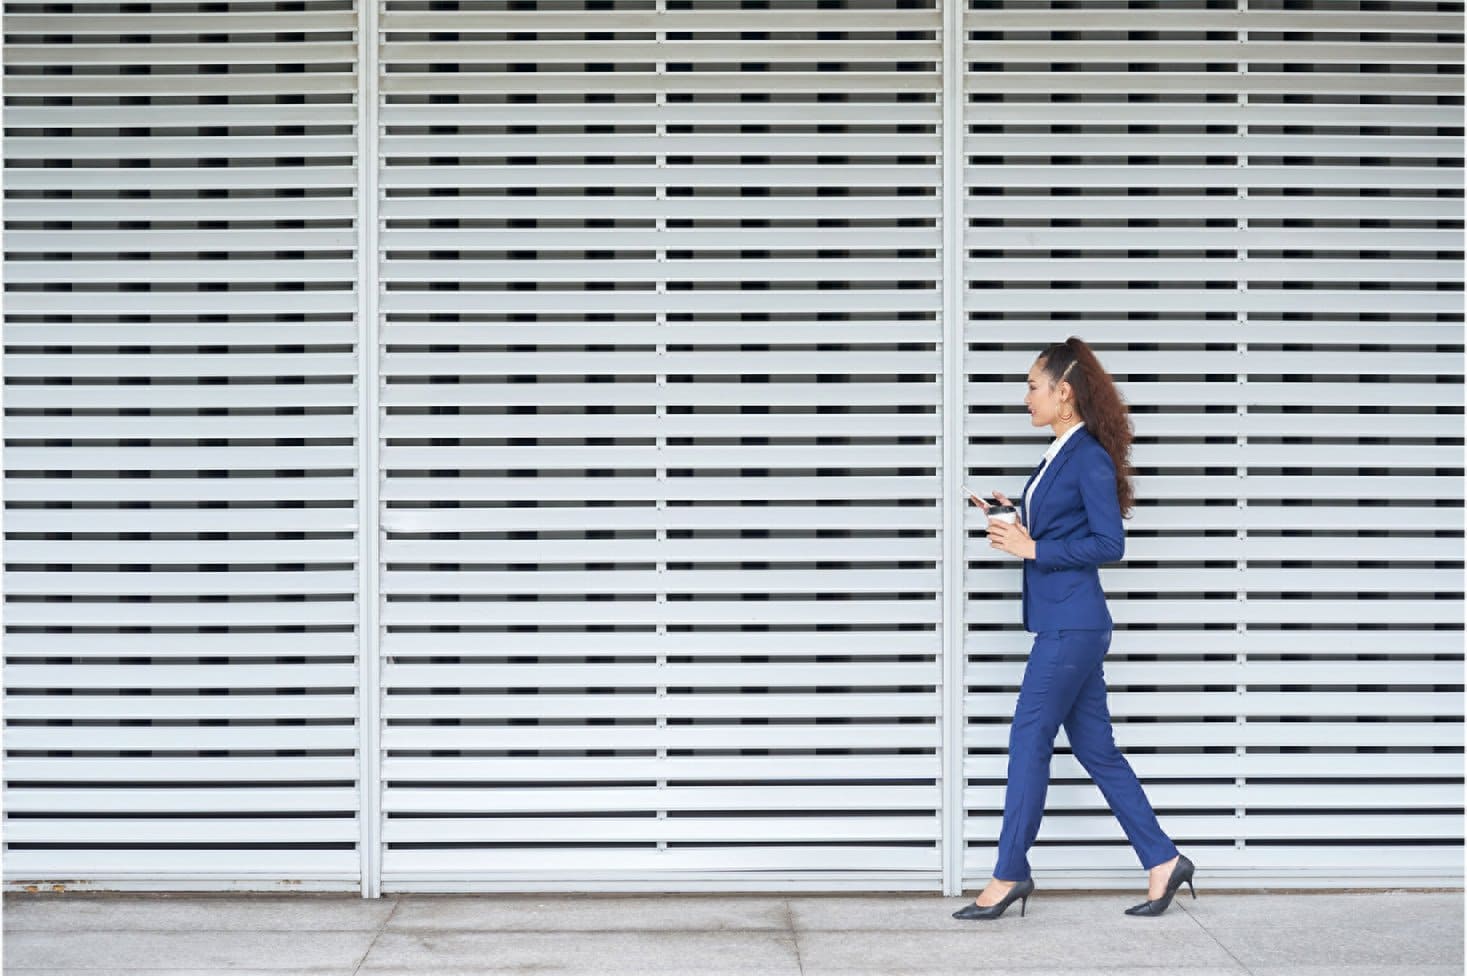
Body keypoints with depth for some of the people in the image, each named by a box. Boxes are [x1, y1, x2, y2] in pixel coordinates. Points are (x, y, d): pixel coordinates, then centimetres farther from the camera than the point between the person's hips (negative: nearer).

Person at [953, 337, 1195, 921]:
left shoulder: (1091, 457, -13)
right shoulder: (1059, 455, 14)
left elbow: (1108, 544, -15)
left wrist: (1034, 549, -16)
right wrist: (1012, 523, 7)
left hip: (1072, 626, -10)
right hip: (1062, 625, 10)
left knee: (1028, 741, -4)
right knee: (1094, 747, 10)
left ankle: (1010, 875, 5)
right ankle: (1162, 862, 16)